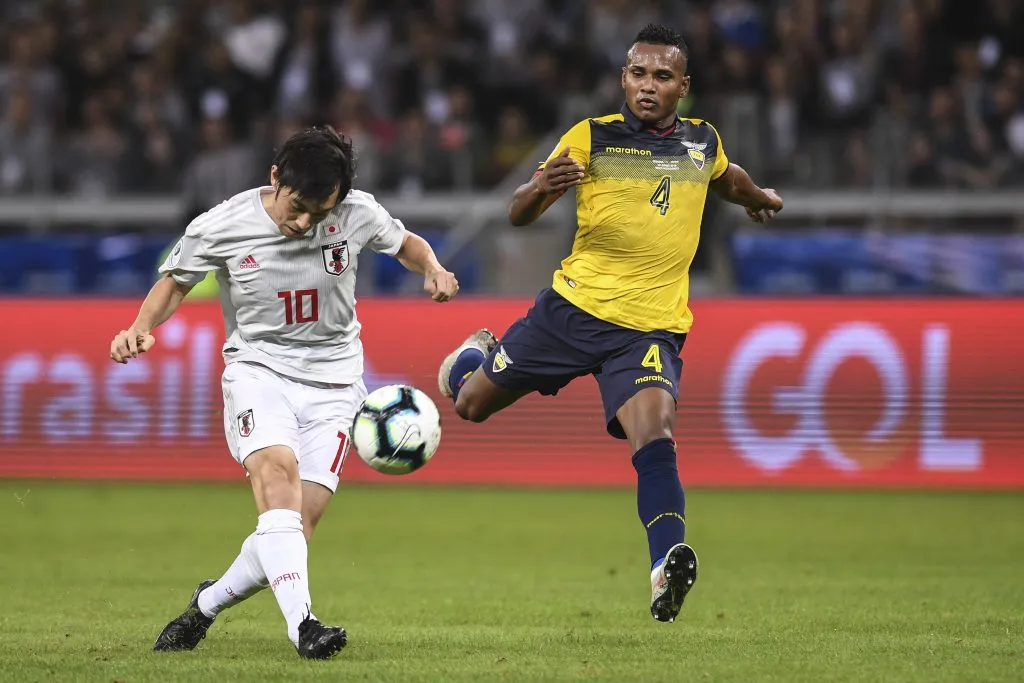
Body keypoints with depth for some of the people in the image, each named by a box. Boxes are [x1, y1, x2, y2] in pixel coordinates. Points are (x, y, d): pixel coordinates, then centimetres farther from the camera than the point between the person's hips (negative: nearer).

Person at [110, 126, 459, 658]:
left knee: (298, 526, -9)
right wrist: (140, 328, -12)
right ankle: (301, 623, -43)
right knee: (277, 470, -32)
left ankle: (207, 604, 18)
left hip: (332, 379, 2)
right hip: (257, 369, -2)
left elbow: (405, 244, 13)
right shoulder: (220, 228, -11)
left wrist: (433, 270, -9)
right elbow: (175, 282, 6)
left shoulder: (357, 213, -7)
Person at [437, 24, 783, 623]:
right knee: (471, 405, 13)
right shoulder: (591, 137, -4)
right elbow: (519, 215, -7)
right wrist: (543, 187, -29)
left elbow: (729, 179, 32)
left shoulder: (703, 143, 6)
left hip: (651, 328, 0)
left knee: (655, 438, -26)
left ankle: (667, 566, -36)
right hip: (573, 307, 0)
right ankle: (476, 354, 49)